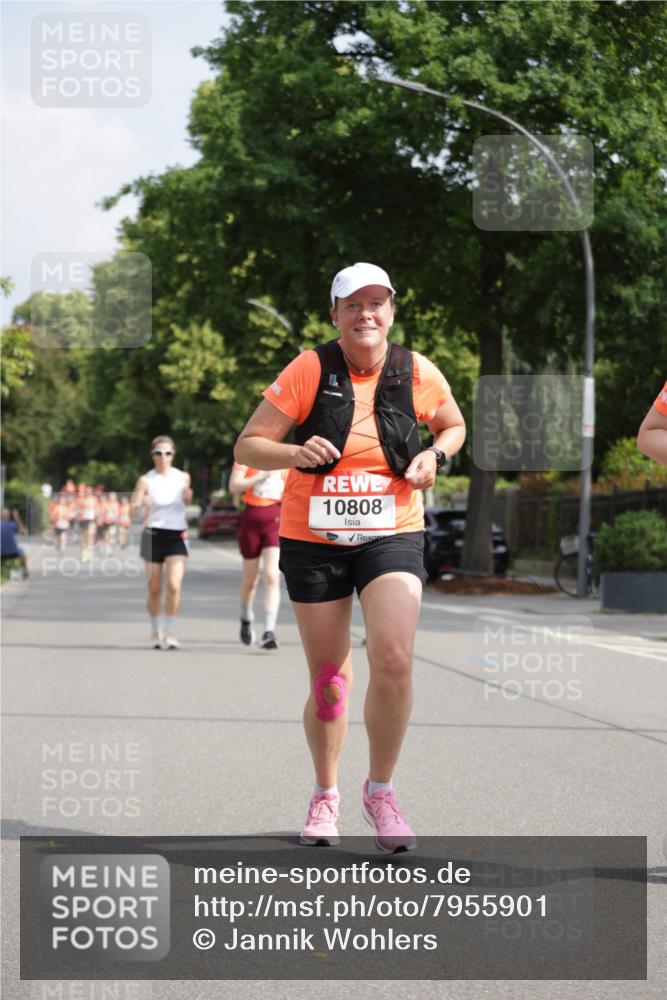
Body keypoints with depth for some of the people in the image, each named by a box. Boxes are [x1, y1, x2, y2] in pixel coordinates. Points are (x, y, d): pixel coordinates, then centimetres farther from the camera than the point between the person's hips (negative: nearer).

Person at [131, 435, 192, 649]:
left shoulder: (183, 477, 4)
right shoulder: (146, 480, -3)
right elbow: (133, 507, -7)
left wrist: (188, 497, -2)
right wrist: (140, 504, -30)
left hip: (177, 536, 1)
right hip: (153, 535, -1)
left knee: (174, 585, -15)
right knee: (154, 589, 5)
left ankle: (169, 632, -4)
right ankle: (155, 632, 23)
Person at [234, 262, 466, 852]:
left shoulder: (417, 373, -1)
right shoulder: (310, 371, -7)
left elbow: (454, 426, 20)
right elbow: (247, 448, -6)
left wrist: (435, 457, -2)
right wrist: (296, 453, -25)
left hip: (392, 534, 0)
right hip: (313, 539, 0)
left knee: (394, 660, -21)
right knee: (328, 682, 7)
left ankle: (381, 790, -1)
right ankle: (325, 794, 32)